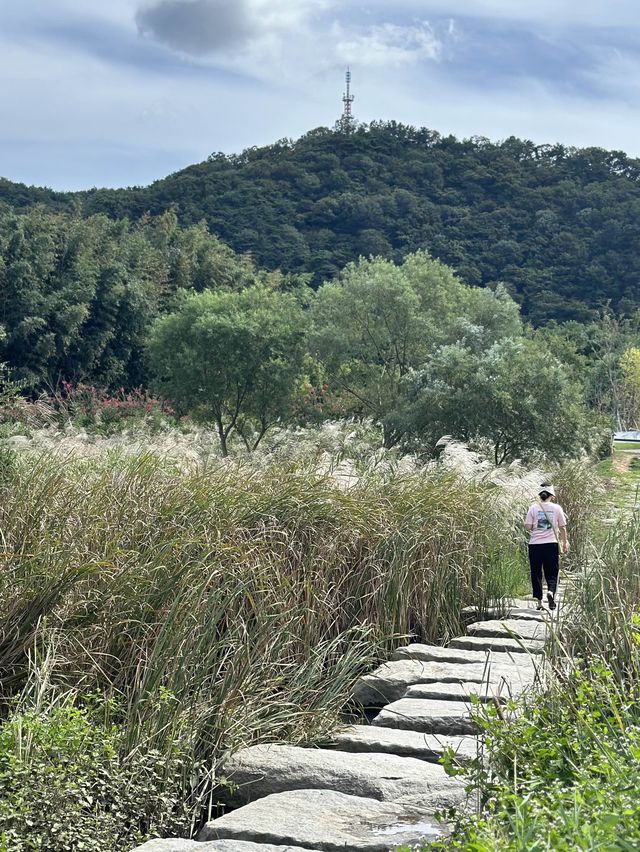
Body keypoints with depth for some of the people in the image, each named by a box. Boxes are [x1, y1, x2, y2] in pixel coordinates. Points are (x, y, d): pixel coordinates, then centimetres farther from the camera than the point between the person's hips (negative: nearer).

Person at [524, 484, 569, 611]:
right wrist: (565, 543, 18)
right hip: (551, 544, 0)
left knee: (536, 573, 10)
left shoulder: (533, 508, 0)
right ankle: (551, 592, -23)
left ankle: (539, 602, 9)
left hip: (535, 545, 0)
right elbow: (562, 528, 5)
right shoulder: (557, 508, 1)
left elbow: (527, 526, -4)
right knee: (552, 573, 6)